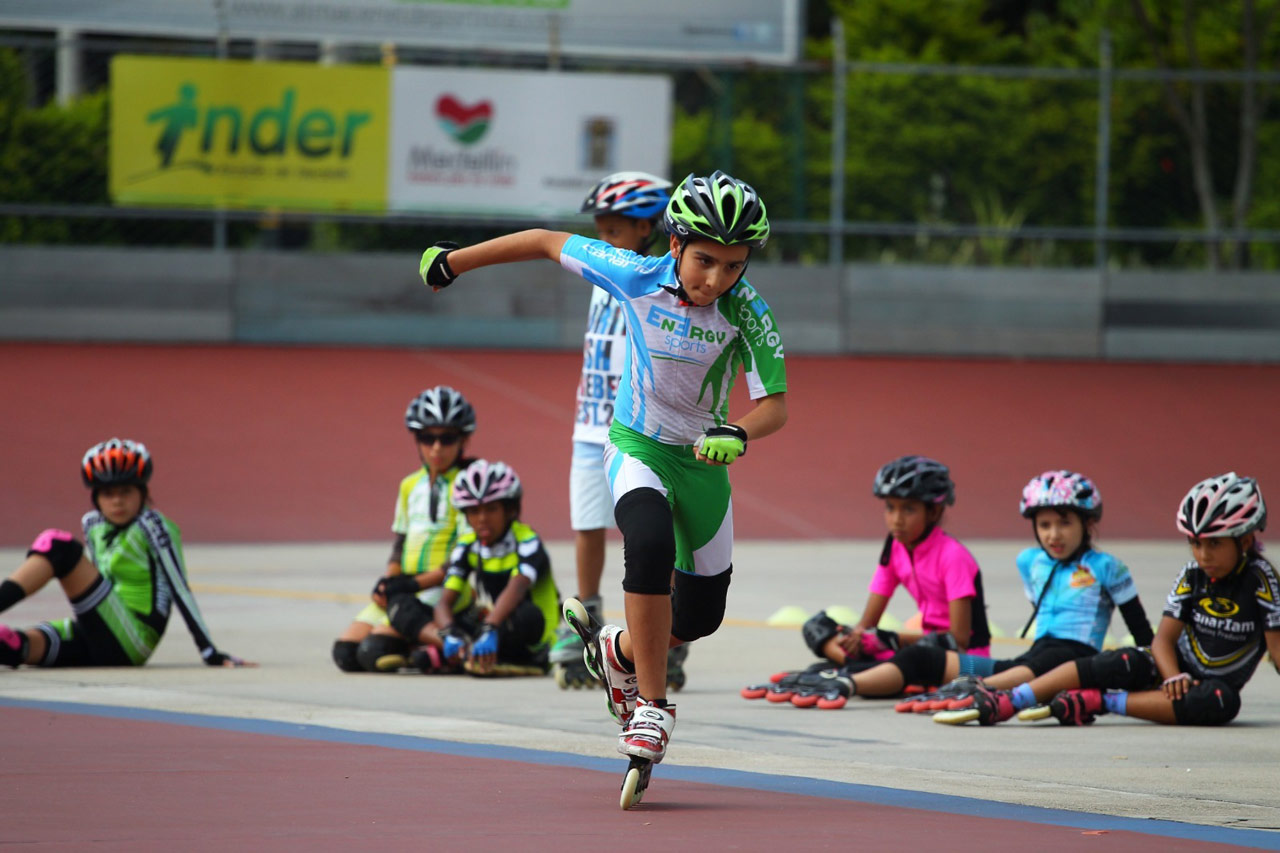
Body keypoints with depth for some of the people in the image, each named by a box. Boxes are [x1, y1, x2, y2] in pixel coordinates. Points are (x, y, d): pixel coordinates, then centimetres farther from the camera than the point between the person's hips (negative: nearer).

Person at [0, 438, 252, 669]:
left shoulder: (151, 527, -5)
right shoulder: (93, 525, 16)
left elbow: (179, 589, -11)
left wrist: (211, 654, -16)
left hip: (128, 644, -7)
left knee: (58, 546, -18)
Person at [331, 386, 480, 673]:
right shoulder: (410, 486, 17)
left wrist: (415, 583, -18)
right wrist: (388, 582, 0)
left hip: (447, 586, -8)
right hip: (406, 587, 8)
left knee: (375, 653, -27)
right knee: (345, 653, -8)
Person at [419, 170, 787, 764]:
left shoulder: (749, 316, -20)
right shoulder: (636, 277, -20)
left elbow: (774, 406, -24)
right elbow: (549, 242, -7)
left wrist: (738, 432, -48)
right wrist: (451, 261, 2)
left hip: (703, 458, 2)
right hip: (637, 447, -2)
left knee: (700, 616, 9)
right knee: (650, 542, -34)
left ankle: (618, 652, 43)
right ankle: (651, 705, -25)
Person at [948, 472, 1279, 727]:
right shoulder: (1192, 575, -2)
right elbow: (1164, 638, -5)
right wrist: (1174, 677, -25)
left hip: (1217, 683, -2)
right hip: (1177, 666, 2)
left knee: (1222, 702, -38)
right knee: (1125, 663, -28)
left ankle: (1098, 702, -36)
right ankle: (1005, 702, -34)